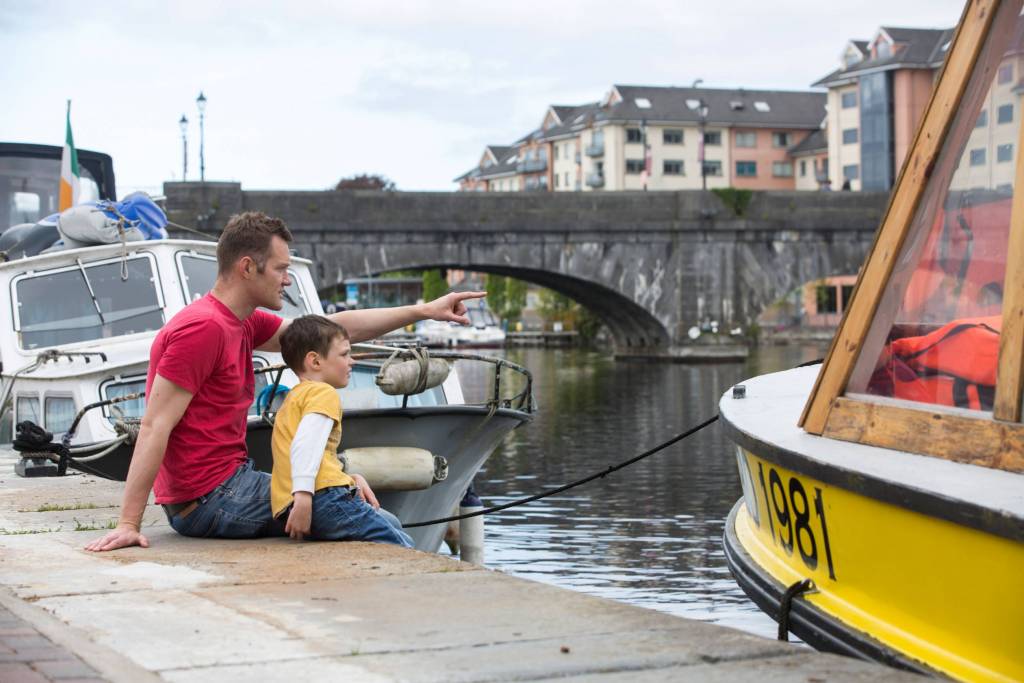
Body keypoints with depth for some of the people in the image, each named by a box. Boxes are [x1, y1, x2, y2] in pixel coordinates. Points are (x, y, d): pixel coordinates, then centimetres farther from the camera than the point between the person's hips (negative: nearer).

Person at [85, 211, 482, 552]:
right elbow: (155, 427, -23)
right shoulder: (203, 327, -19)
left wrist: (425, 311, 15)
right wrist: (129, 524, -27)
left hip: (224, 484, 11)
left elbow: (334, 329, 17)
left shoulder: (243, 323, 10)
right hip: (211, 501, -11)